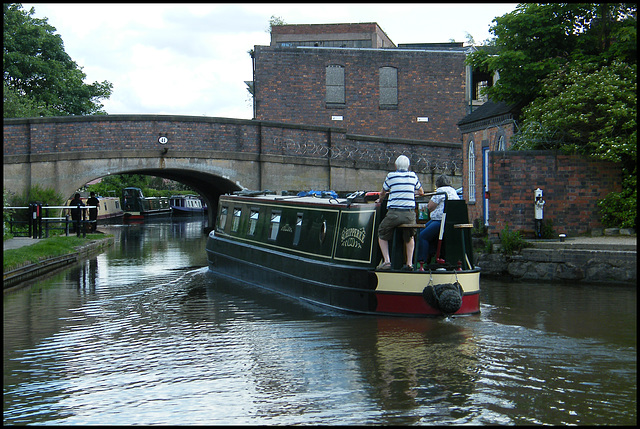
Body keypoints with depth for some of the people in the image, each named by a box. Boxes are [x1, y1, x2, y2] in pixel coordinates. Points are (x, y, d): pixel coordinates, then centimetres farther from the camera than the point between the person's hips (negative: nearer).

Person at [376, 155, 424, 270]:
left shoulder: (390, 176, 4)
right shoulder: (413, 176, 10)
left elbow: (383, 194, 19)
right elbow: (421, 192, 25)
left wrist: (380, 200, 41)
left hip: (394, 213, -2)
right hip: (410, 213, 3)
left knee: (382, 235, 17)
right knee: (409, 237, 26)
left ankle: (386, 261, 2)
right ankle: (409, 263, 15)